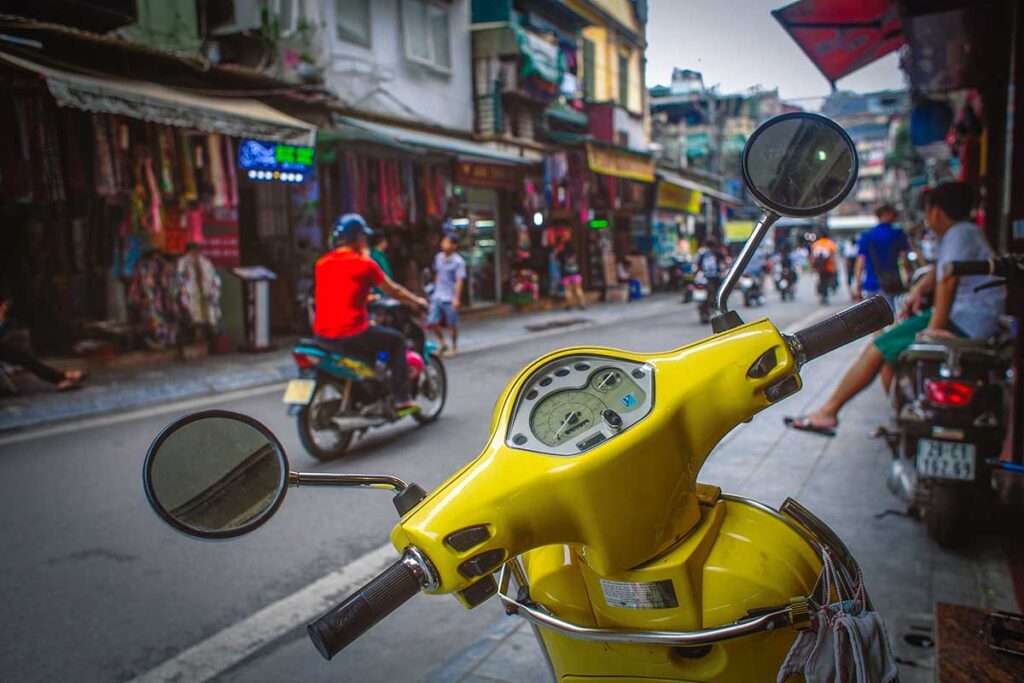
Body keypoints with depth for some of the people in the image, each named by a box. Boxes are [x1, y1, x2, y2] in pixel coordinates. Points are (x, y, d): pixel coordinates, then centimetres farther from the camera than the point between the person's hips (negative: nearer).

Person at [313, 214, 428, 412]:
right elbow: (393, 291, 4)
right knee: (396, 340, 14)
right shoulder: (364, 263, -6)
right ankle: (401, 399, 11)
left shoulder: (322, 263, 11)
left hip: (322, 335, 7)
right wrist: (417, 301, 21)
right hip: (350, 334, -7)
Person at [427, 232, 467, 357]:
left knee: (452, 324, 5)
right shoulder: (438, 257, 7)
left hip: (450, 298, -5)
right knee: (432, 322, 0)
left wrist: (456, 298, -17)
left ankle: (454, 347, 24)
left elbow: (459, 281, -12)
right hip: (437, 296, 5)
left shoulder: (458, 261, -10)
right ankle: (443, 344, 21)